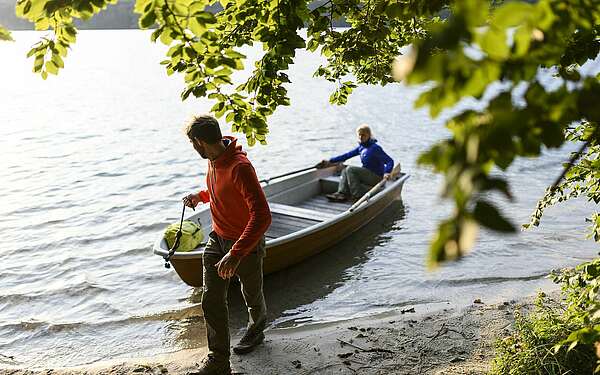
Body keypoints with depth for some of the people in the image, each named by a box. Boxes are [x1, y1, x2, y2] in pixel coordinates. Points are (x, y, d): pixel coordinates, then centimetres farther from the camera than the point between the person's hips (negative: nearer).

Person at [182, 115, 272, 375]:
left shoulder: (240, 167, -32)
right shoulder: (214, 160, -3)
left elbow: (262, 216, -39)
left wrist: (236, 254, -44)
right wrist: (201, 196, 9)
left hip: (246, 244, -7)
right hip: (218, 238, 7)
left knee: (252, 296, 18)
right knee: (211, 300, 2)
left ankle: (256, 330, 49)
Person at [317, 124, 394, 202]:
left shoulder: (375, 148, -15)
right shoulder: (361, 147, 10)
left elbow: (390, 161, -19)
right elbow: (347, 155, 14)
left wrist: (386, 173, -37)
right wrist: (330, 161, 11)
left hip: (376, 177, -9)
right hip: (367, 175, 9)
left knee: (350, 169, -18)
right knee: (345, 171, 4)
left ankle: (358, 195, -17)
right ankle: (342, 193, -10)